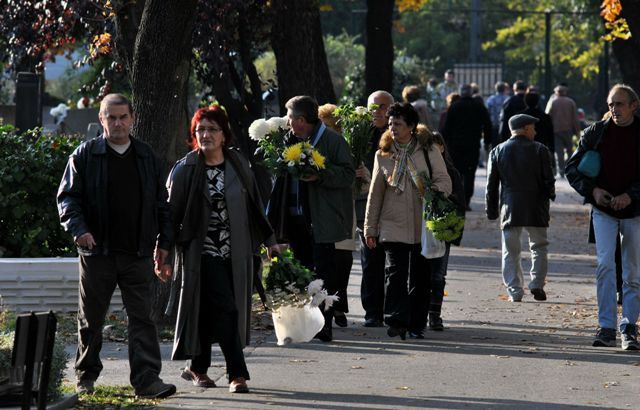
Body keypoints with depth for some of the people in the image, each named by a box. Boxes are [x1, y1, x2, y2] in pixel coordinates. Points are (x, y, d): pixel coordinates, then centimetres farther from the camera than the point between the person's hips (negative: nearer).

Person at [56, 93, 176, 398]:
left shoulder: (146, 157, 11)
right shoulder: (85, 155, 1)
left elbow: (161, 202, 17)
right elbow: (67, 197, -1)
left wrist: (163, 241, 10)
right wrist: (78, 229, -17)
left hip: (138, 253, 2)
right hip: (97, 252, -2)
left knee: (142, 317, -5)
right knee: (91, 319, 8)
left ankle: (147, 379, -8)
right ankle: (86, 377, 22)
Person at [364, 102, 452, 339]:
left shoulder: (429, 152, 5)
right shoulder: (383, 156, 9)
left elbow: (445, 182, 2)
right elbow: (375, 194, 12)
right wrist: (370, 229, 10)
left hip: (424, 227, 0)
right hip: (393, 226, 0)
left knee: (420, 277, 5)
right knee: (396, 273, -12)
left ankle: (416, 324, 13)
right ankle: (396, 322, -17)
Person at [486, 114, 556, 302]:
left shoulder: (497, 152, 5)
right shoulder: (539, 150, -3)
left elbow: (491, 185, 6)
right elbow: (548, 180, -3)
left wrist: (491, 210, 13)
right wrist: (550, 195, 18)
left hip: (509, 209, 1)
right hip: (535, 208, -1)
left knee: (511, 251, 4)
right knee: (539, 246, 13)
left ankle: (514, 291, -1)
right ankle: (537, 284, 2)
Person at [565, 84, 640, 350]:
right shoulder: (596, 133, 2)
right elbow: (572, 168, 6)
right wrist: (592, 190, -8)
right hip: (603, 210, 0)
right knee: (605, 264, -14)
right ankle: (607, 328, -12)